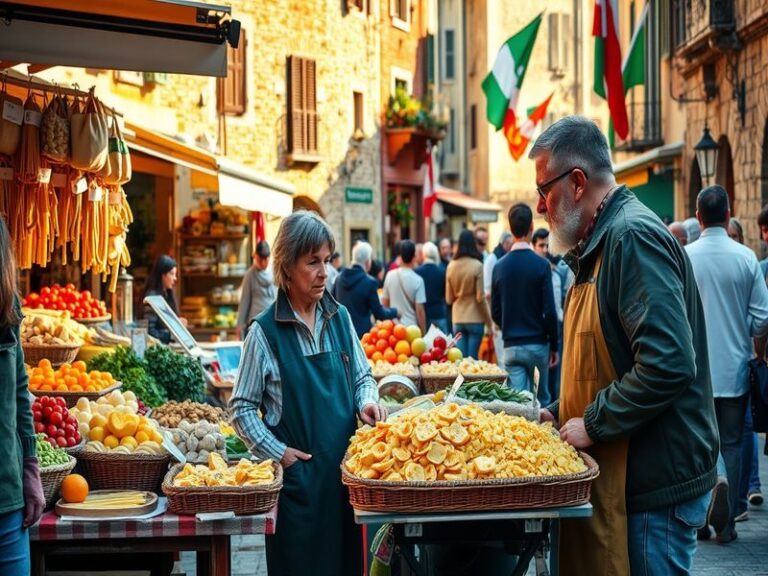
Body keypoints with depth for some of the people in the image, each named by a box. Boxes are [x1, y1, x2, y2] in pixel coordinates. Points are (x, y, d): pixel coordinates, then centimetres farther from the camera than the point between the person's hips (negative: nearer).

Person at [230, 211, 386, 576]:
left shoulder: (339, 317, 5)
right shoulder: (266, 331, -8)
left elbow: (361, 376, 16)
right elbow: (241, 408, -3)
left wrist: (367, 401, -4)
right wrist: (277, 452, -11)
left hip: (346, 465, 4)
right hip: (296, 473, -4)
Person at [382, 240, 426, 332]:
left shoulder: (390, 275, 0)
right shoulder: (417, 280, -11)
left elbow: (385, 303, 8)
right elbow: (420, 311, -11)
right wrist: (423, 333, -2)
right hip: (411, 328, -4)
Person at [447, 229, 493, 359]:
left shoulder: (451, 266, 0)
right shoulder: (477, 266, -10)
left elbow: (449, 299, 7)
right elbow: (480, 298, -10)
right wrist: (489, 324, -3)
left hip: (457, 319, 3)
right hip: (475, 319, -3)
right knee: (472, 359, 1)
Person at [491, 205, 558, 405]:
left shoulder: (500, 266, 0)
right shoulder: (541, 265, -10)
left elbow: (495, 312, 5)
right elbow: (549, 311, -11)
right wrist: (554, 345, 0)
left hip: (511, 346, 2)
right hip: (538, 344, -2)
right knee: (543, 399, 13)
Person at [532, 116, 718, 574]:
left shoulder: (634, 236, -17)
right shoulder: (600, 245, 16)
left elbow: (668, 364, -27)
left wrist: (593, 424, -18)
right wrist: (561, 414, 13)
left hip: (655, 486, -10)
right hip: (621, 478, 10)